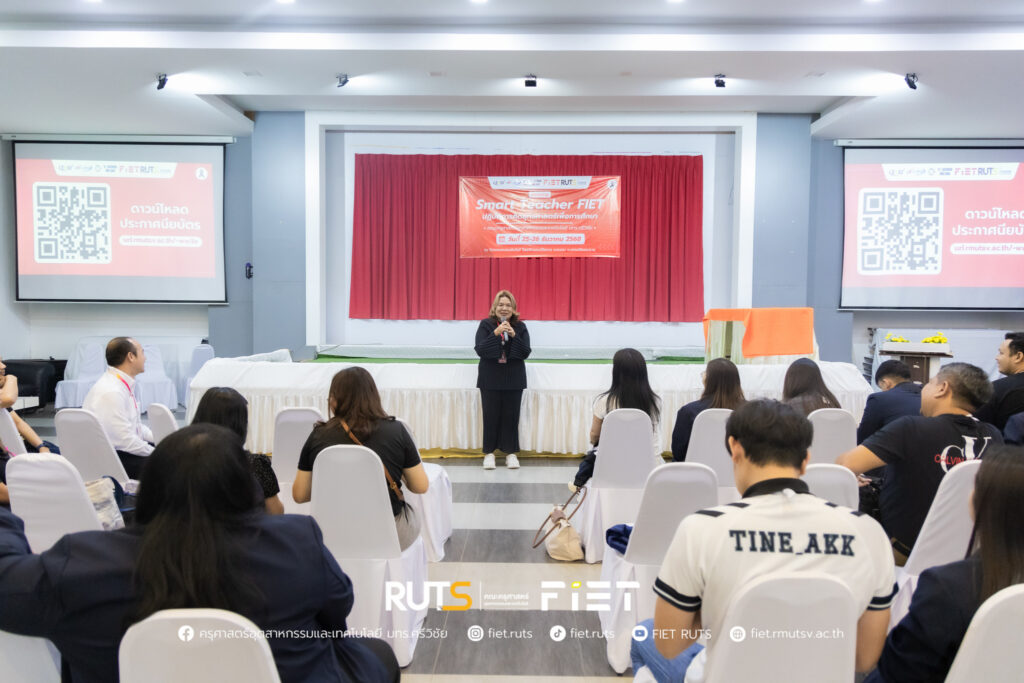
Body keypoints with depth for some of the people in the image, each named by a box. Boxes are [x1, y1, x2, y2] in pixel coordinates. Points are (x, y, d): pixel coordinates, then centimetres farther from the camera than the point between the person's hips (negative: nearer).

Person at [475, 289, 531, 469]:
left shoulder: (520, 327, 4)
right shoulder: (486, 325, 0)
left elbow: (526, 353, -4)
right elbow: (480, 350, -11)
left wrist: (514, 335, -18)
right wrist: (496, 333, -21)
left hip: (514, 379, 1)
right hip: (490, 379, -1)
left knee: (511, 416, 2)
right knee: (491, 415, 1)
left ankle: (511, 452, 13)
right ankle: (489, 452, 12)